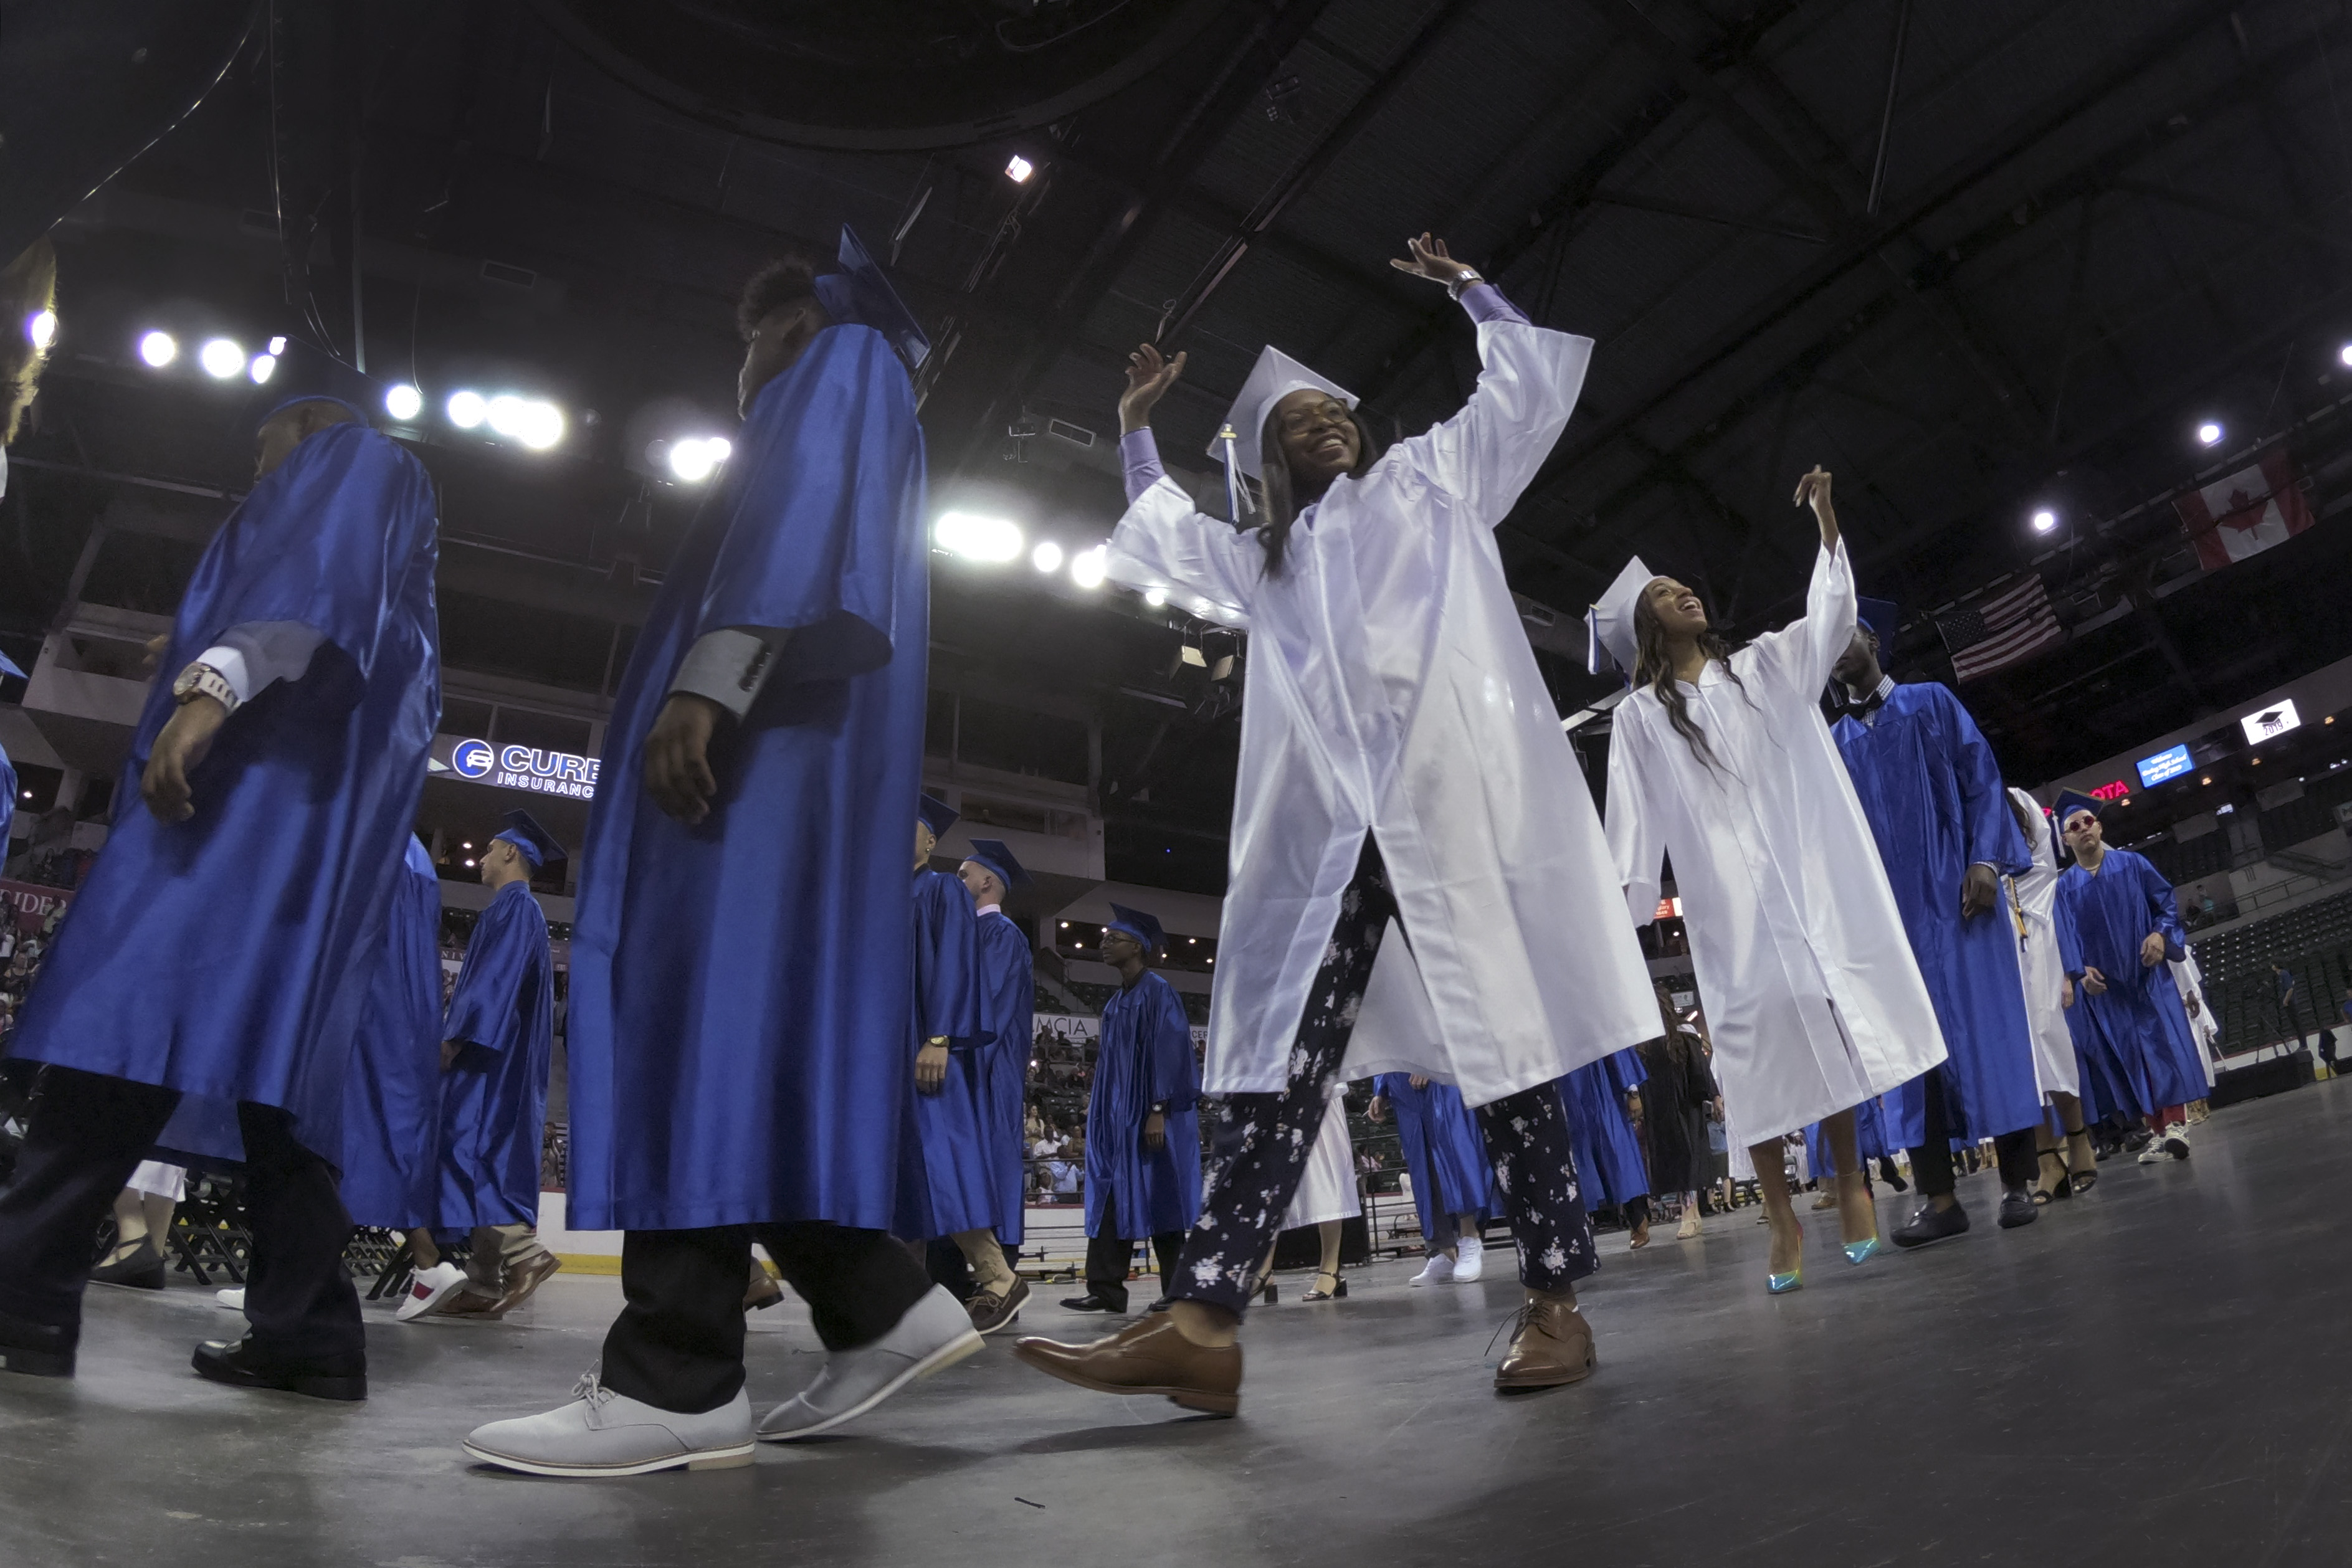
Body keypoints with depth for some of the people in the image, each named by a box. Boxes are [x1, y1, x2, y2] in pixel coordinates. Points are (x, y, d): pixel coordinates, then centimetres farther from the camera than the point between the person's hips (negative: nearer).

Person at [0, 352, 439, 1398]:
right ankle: (305, 1330, -9)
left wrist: (216, 680, -25)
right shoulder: (322, 504, 37)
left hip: (275, 758, -9)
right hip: (303, 775, 9)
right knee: (271, 1036, -2)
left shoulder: (354, 460, 11)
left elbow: (316, 581, -12)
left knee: (141, 989, -18)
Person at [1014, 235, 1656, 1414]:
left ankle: (1554, 1300, 2)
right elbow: (1162, 538, 46)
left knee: (1502, 1043, -6)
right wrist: (1137, 429, 44)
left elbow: (1530, 377, 30)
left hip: (1456, 798, -2)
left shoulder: (1434, 477, 25)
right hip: (1330, 830, 3)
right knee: (1290, 1060, -8)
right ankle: (1204, 1325, -15)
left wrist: (1461, 287, 35)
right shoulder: (1268, 561, 31)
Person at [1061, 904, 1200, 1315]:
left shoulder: (1158, 992, -8)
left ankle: (1179, 1291, 4)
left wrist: (1158, 1110, -22)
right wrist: (1098, 1104, 12)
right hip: (1117, 1113, 8)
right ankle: (1106, 1290, 1)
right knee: (1113, 1199, 2)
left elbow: (1169, 1052, -15)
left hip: (1150, 1114, -8)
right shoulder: (1116, 1002, 17)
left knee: (1159, 1200, -4)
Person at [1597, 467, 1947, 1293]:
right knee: (1759, 1035, -6)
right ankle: (1783, 1219, -3)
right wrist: (1624, 898, -9)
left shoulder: (1762, 665, 18)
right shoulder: (1641, 714, 9)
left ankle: (1851, 1181, 7)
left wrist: (1826, 522, -2)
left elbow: (1830, 616, 7)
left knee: (1833, 1018, -2)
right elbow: (1635, 812, 1)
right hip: (1727, 891, -2)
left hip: (1810, 870, 3)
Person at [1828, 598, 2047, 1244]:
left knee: (1987, 1024, -4)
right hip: (1888, 903, 3)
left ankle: (2017, 1181, 3)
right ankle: (1940, 1196, -2)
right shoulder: (1834, 743, 17)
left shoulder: (1932, 702, 9)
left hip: (1954, 889, -3)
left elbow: (1980, 776, 0)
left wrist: (1985, 857, -14)